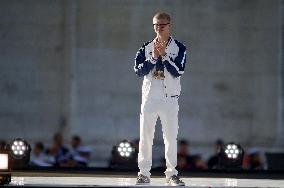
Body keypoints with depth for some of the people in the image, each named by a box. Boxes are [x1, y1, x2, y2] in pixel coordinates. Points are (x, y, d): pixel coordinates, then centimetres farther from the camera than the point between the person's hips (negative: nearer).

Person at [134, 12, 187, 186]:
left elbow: (178, 71, -10)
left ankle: (172, 174, 4)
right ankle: (144, 173, 5)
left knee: (171, 137, -2)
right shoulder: (146, 48, 9)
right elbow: (139, 71, -3)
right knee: (145, 137, 0)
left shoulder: (179, 48, 3)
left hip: (170, 98, -1)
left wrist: (164, 54, -15)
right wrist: (153, 57, -13)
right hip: (149, 97, 2)